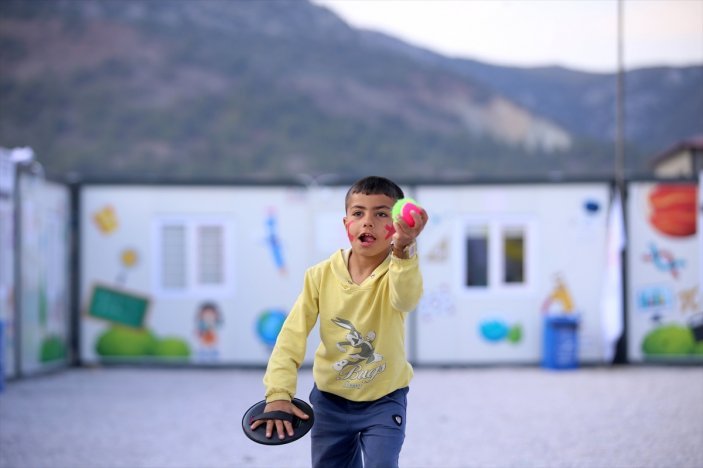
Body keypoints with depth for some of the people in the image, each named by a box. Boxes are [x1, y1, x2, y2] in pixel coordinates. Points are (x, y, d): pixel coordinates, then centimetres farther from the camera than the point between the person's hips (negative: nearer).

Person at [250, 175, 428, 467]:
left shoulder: (401, 271, -20)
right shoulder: (321, 275, -12)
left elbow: (407, 298, -45)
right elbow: (293, 334, -11)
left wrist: (403, 250, -66)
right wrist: (278, 394, -22)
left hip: (383, 400, -3)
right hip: (330, 399, 3)